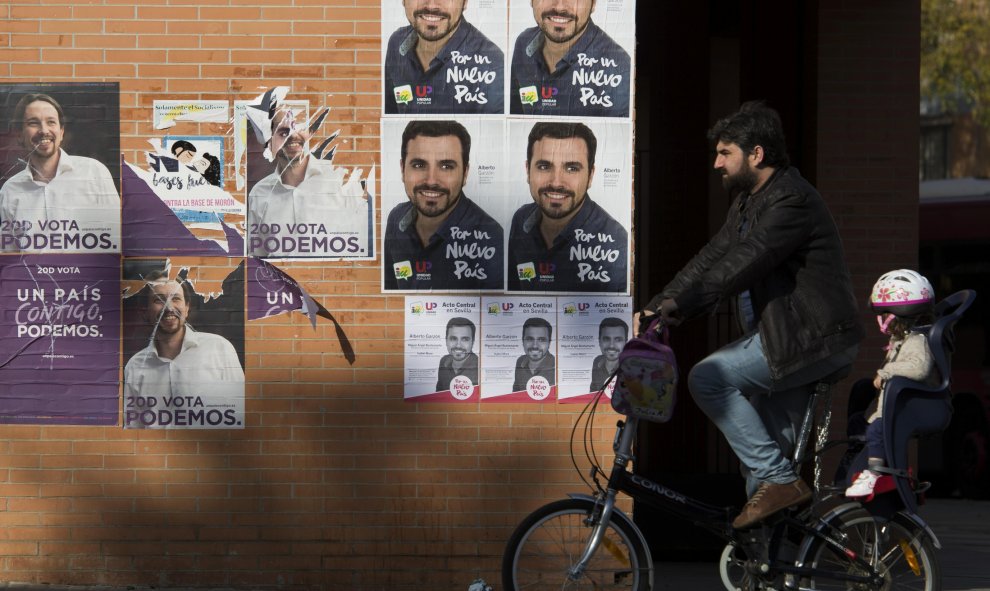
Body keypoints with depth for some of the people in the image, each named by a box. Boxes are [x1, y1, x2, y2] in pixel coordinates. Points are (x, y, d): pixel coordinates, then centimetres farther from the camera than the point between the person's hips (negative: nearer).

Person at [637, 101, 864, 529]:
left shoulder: (792, 200, -17)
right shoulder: (747, 200, 15)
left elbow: (744, 262, -28)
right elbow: (714, 257, 10)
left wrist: (681, 303, -34)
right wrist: (658, 305, -3)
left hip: (811, 338, -11)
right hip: (782, 335, 11)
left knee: (708, 379, -18)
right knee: (766, 441, 12)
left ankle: (778, 480, -15)